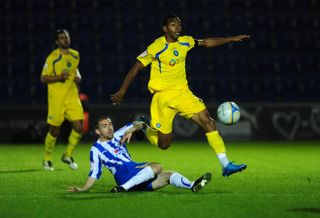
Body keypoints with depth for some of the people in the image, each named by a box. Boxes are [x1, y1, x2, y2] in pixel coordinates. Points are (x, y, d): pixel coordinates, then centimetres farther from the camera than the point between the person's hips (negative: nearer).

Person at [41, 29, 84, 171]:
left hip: (72, 96, 5)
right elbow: (43, 78, -9)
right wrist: (59, 77, -24)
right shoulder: (52, 58, -10)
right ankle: (47, 159, 22)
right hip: (56, 99, -5)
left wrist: (78, 77, 6)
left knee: (79, 127, -5)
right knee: (54, 130, 1)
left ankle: (68, 155, 17)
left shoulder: (75, 55, 8)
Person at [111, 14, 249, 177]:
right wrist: (122, 92, -9)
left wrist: (232, 39, 16)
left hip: (183, 93, 5)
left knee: (208, 121, -12)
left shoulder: (185, 42, 2)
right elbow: (136, 69, -9)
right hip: (163, 97, -5)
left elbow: (206, 43, 18)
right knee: (163, 144, -1)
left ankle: (226, 165, -11)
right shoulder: (156, 48, -14)